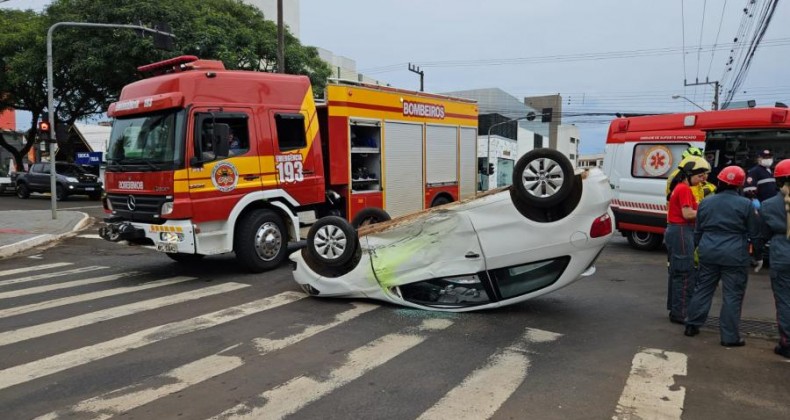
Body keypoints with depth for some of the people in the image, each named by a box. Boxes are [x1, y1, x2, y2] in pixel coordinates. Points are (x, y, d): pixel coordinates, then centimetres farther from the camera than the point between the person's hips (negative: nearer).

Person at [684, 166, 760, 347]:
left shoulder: (706, 202, 7)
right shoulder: (745, 204, -6)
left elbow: (698, 231, 14)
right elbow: (754, 233, 1)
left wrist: (699, 248, 24)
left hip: (708, 253, 4)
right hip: (734, 256, -4)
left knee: (703, 289, 14)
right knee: (732, 295, 2)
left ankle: (692, 325, 20)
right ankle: (729, 336, 6)